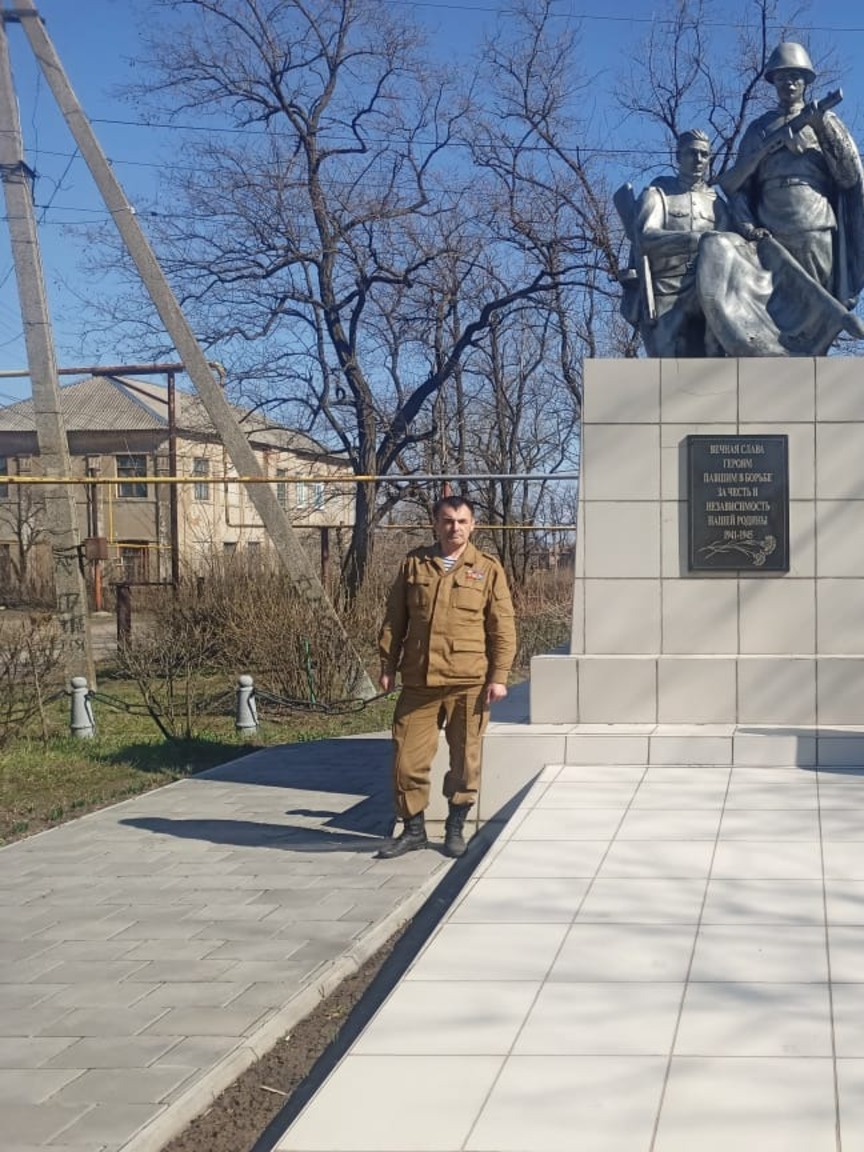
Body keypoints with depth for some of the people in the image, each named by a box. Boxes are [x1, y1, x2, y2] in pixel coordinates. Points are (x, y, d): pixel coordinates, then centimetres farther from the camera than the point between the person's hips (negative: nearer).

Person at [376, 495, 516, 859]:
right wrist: (388, 665, 7)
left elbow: (502, 627, 2)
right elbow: (394, 620, 12)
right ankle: (413, 829, 17)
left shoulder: (488, 569, 4)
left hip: (468, 683, -1)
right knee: (407, 758, 2)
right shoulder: (414, 564, 8)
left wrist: (499, 676, -4)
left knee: (465, 761, 6)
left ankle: (455, 829, 23)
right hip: (418, 682, 1)